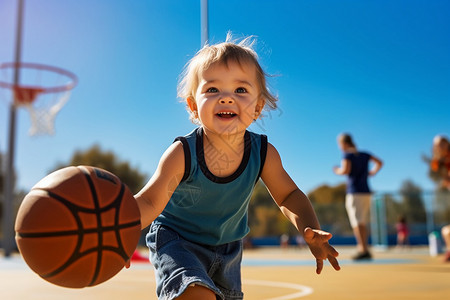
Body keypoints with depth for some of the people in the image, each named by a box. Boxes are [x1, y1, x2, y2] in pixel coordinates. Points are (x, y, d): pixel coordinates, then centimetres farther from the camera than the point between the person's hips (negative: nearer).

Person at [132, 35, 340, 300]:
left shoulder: (264, 154, -20)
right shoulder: (182, 155, -30)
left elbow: (288, 196, -6)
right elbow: (149, 202, -29)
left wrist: (311, 230, -23)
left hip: (228, 246, 5)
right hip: (176, 240, -4)